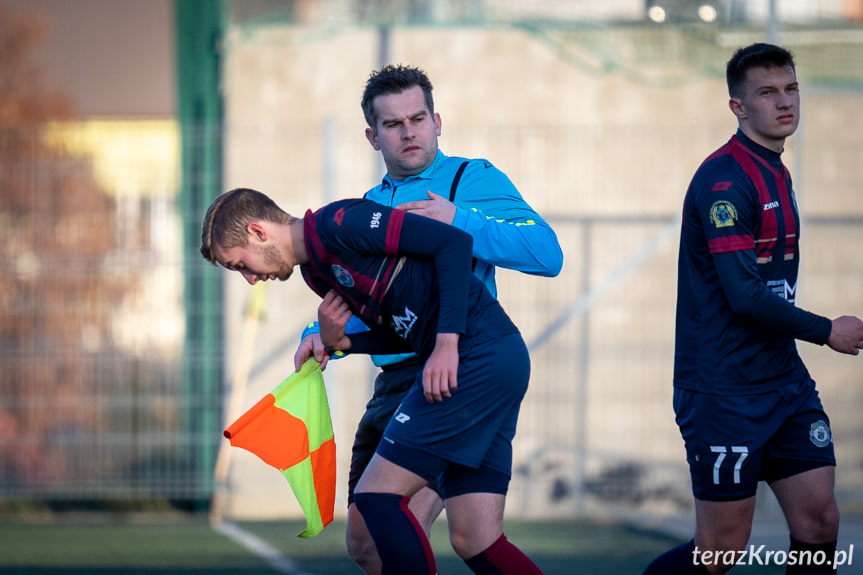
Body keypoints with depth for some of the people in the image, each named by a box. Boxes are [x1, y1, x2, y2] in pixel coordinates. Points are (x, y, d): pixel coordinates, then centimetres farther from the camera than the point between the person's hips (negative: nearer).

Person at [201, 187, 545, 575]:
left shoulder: (337, 224, -10)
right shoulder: (316, 273, 20)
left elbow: (454, 241, -15)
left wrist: (446, 344, -19)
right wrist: (340, 342, 3)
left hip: (474, 351, -10)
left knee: (376, 496, -9)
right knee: (475, 544, 4)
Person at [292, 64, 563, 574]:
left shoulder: (474, 181, -1)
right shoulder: (369, 207, 19)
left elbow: (547, 254, -14)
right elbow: (357, 308, 21)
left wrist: (459, 222, -19)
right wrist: (323, 335, -1)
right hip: (392, 386, 7)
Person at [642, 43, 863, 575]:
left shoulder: (775, 172, 13)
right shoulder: (724, 179, -16)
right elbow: (744, 296, -21)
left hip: (785, 380, 8)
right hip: (726, 390, -8)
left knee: (819, 520, 0)